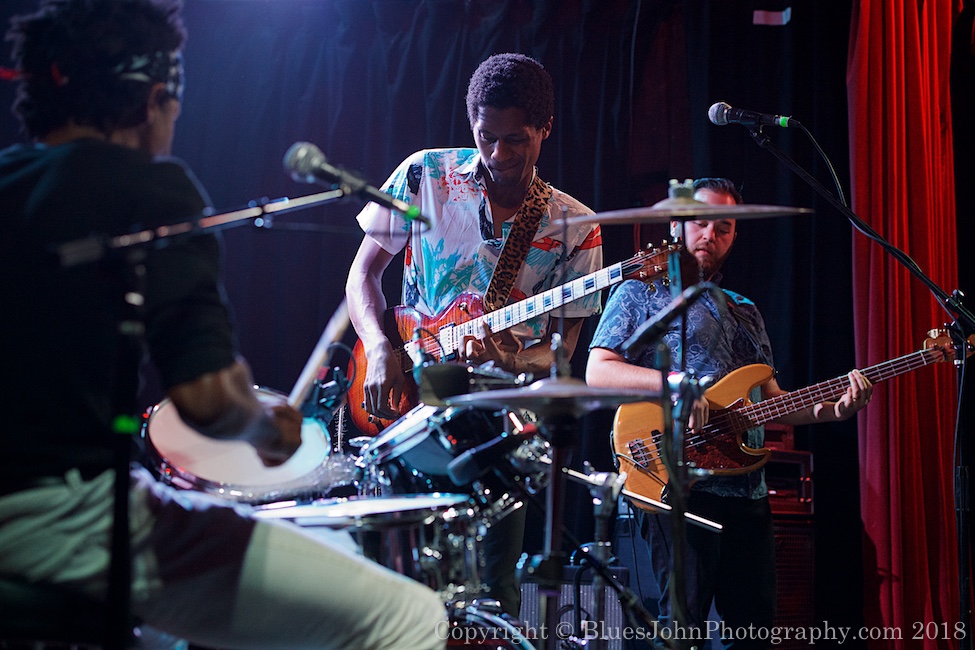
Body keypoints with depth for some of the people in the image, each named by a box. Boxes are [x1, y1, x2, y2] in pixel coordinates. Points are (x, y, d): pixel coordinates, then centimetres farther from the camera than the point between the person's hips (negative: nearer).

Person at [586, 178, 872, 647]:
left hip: (748, 490, 7)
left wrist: (831, 409, 3)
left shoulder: (745, 312, 25)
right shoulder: (641, 293, 5)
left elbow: (769, 400, 22)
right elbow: (597, 371, -7)